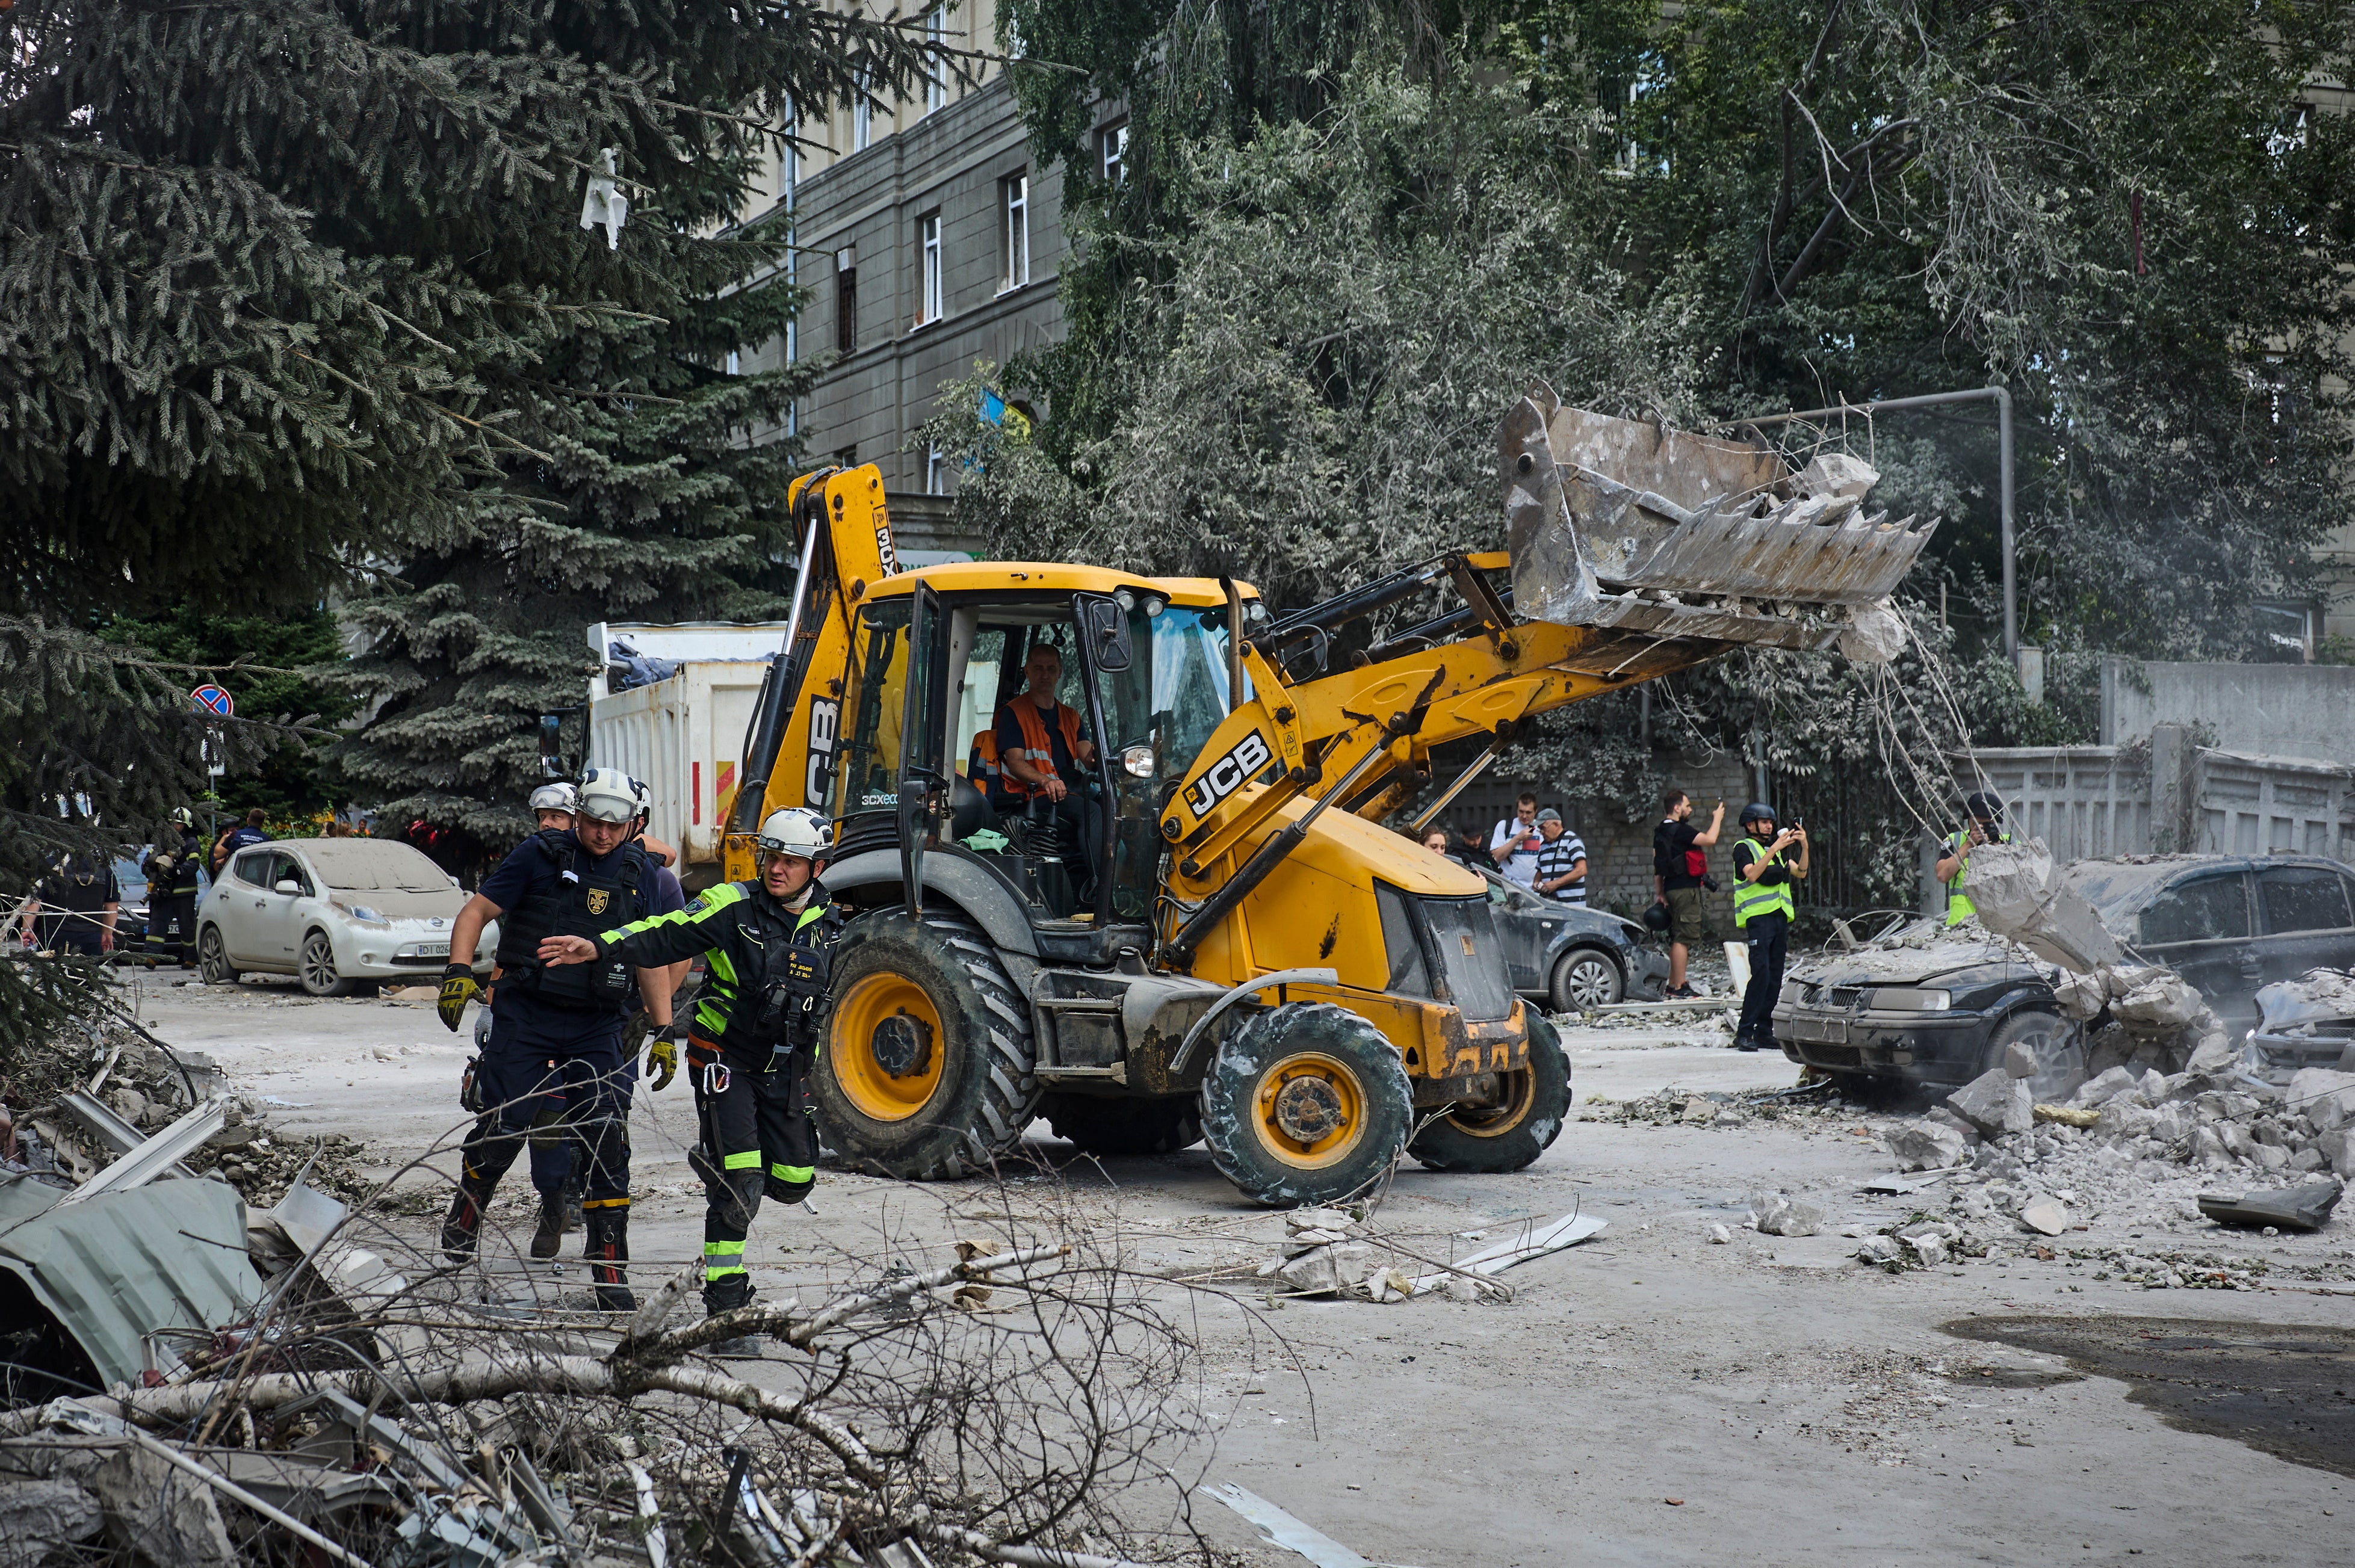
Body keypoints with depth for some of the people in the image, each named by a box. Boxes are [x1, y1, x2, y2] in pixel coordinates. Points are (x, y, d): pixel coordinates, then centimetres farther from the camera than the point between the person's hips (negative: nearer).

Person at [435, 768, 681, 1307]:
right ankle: (463, 1219, 27)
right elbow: (476, 912, -1)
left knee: (607, 1140, -5)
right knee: (502, 1129, -3)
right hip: (526, 1018, -2)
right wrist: (459, 971, -16)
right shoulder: (540, 856, -2)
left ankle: (610, 1270, 2)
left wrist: (664, 1029, 9)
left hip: (598, 1027, 2)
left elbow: (651, 958, 15)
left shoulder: (640, 874, 8)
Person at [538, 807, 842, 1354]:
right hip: (726, 1060, -5)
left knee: (791, 1181, 8)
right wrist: (599, 946, -33)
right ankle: (725, 1307, -4)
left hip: (785, 1071, 5)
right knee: (739, 1186, -13)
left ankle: (716, 1163, 38)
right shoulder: (733, 905, -10)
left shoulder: (828, 927, 5)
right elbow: (663, 937, -18)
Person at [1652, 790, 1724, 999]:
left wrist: (1660, 893, 21)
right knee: (1683, 938, -8)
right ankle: (1678, 987, -9)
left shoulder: (1660, 832, 15)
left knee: (1677, 938, 15)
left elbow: (1657, 864, 17)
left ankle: (1673, 985, 17)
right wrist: (1717, 818, -4)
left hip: (1673, 888, 10)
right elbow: (1709, 840, -20)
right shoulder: (1680, 830, -14)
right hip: (1686, 889, -10)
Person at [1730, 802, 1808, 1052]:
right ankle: (1744, 1034, -17)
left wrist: (1804, 847, 0)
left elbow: (1800, 873, 14)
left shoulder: (1776, 849, 23)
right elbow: (1752, 874, -17)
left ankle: (1764, 1032, 10)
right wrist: (1774, 849, -22)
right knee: (1761, 974, -17)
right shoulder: (1744, 847, 1)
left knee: (1775, 977, 5)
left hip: (1780, 917, 7)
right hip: (1757, 917, -7)